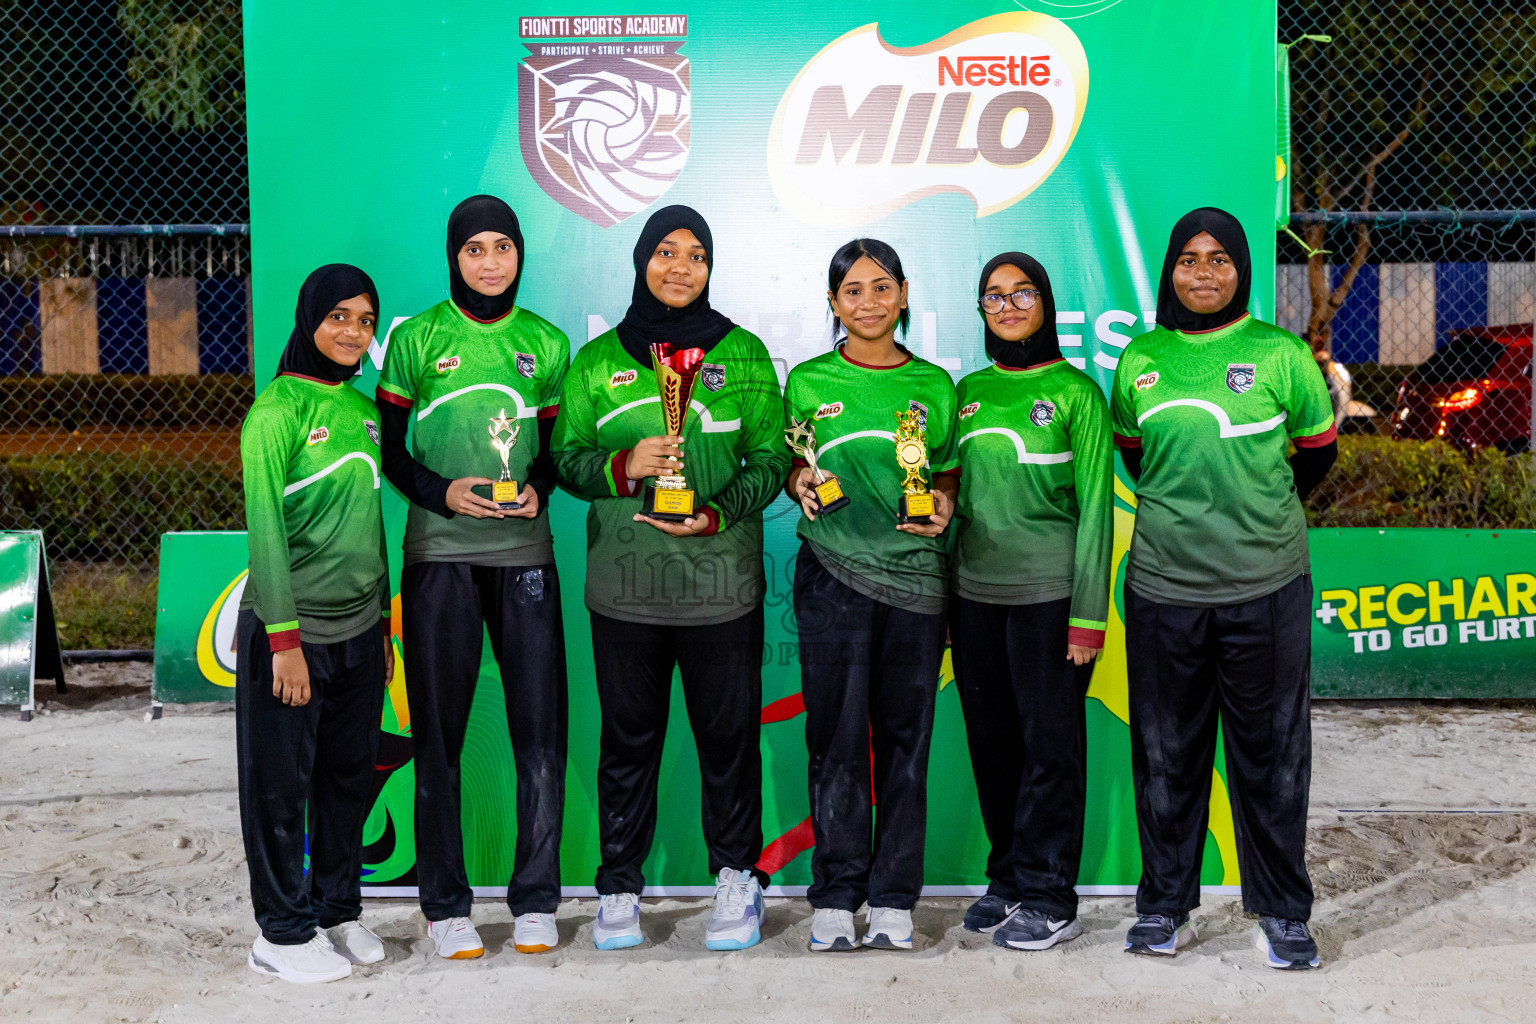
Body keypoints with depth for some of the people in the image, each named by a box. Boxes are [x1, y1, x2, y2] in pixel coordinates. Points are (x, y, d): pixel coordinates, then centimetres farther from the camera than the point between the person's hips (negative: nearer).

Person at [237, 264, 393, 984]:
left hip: (359, 628, 6)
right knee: (282, 783, 4)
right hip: (290, 632, -6)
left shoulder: (364, 409, 10)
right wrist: (284, 638, -17)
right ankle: (283, 933, 16)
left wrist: (385, 624, 15)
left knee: (349, 776, 13)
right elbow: (264, 526, -14)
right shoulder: (278, 408, -10)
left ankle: (338, 911, 27)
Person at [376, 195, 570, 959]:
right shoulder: (416, 339, 3)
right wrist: (442, 491, -12)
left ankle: (536, 901, 13)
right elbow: (386, 446, 4)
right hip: (439, 553, -2)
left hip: (525, 552, 2)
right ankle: (444, 904, 14)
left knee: (541, 728, 1)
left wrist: (538, 488, -6)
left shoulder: (545, 344, 9)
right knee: (438, 730, 3)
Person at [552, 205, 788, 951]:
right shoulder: (598, 360, 8)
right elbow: (566, 457, 7)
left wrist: (720, 513, -14)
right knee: (628, 736, 8)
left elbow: (771, 458, 3)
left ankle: (737, 876, 24)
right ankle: (619, 885, 22)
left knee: (728, 734, 6)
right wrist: (621, 467, -13)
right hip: (623, 585, 1)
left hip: (722, 584, -1)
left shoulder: (743, 355, 5)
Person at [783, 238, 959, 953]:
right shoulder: (808, 382, 6)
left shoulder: (933, 385, 10)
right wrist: (800, 484, -8)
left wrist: (943, 506, -4)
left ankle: (893, 896, 14)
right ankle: (835, 896, 12)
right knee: (836, 737, 0)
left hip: (915, 575, 1)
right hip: (832, 574, -1)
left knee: (905, 738, 4)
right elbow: (789, 470, 13)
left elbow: (948, 472, 16)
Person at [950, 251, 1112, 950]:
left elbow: (1094, 507, -5)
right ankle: (1008, 879, 24)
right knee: (991, 740, 10)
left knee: (1050, 742, 0)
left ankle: (1048, 899, 10)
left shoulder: (1076, 393, -2)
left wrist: (1088, 614, -11)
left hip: (1047, 590, -5)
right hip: (974, 587, 5)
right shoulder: (968, 391, 12)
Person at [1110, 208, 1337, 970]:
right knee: (1166, 753, 10)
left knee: (1270, 754, 7)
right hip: (1162, 588, 2)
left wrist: (1257, 516, 10)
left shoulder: (1280, 354, -1)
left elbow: (1317, 452, 10)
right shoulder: (1139, 362, 5)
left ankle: (1281, 911, 21)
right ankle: (1165, 905, 23)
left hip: (1267, 587, -2)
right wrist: (1185, 515, 12)